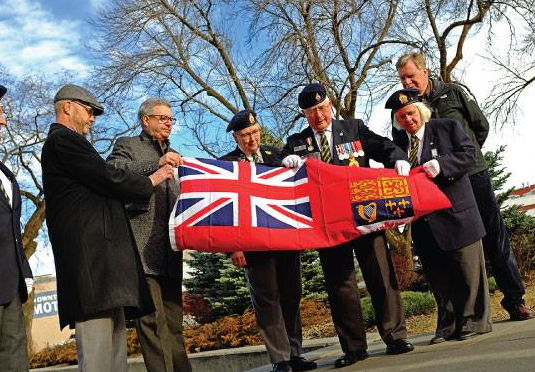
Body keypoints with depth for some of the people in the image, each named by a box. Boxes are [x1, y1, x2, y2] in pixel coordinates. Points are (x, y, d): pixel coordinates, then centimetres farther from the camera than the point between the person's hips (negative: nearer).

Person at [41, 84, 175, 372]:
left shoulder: (63, 142, 28)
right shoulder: (64, 140, -4)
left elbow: (100, 186, 24)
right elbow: (109, 179, -11)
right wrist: (151, 181, 6)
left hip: (99, 256, 11)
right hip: (90, 253, -11)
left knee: (114, 338, 9)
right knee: (97, 349, -13)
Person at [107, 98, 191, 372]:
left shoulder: (173, 155, 25)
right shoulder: (127, 145, 7)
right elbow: (112, 172, -13)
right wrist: (156, 164, -20)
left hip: (169, 251, 6)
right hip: (142, 247, -6)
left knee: (173, 322, 10)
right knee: (153, 321, -10)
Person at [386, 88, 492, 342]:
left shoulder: (447, 127, 2)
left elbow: (469, 154, -8)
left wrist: (440, 165, -22)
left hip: (455, 212, -4)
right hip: (423, 220, 4)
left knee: (467, 268, 3)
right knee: (437, 274, 9)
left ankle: (473, 321, 15)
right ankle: (448, 325, 19)